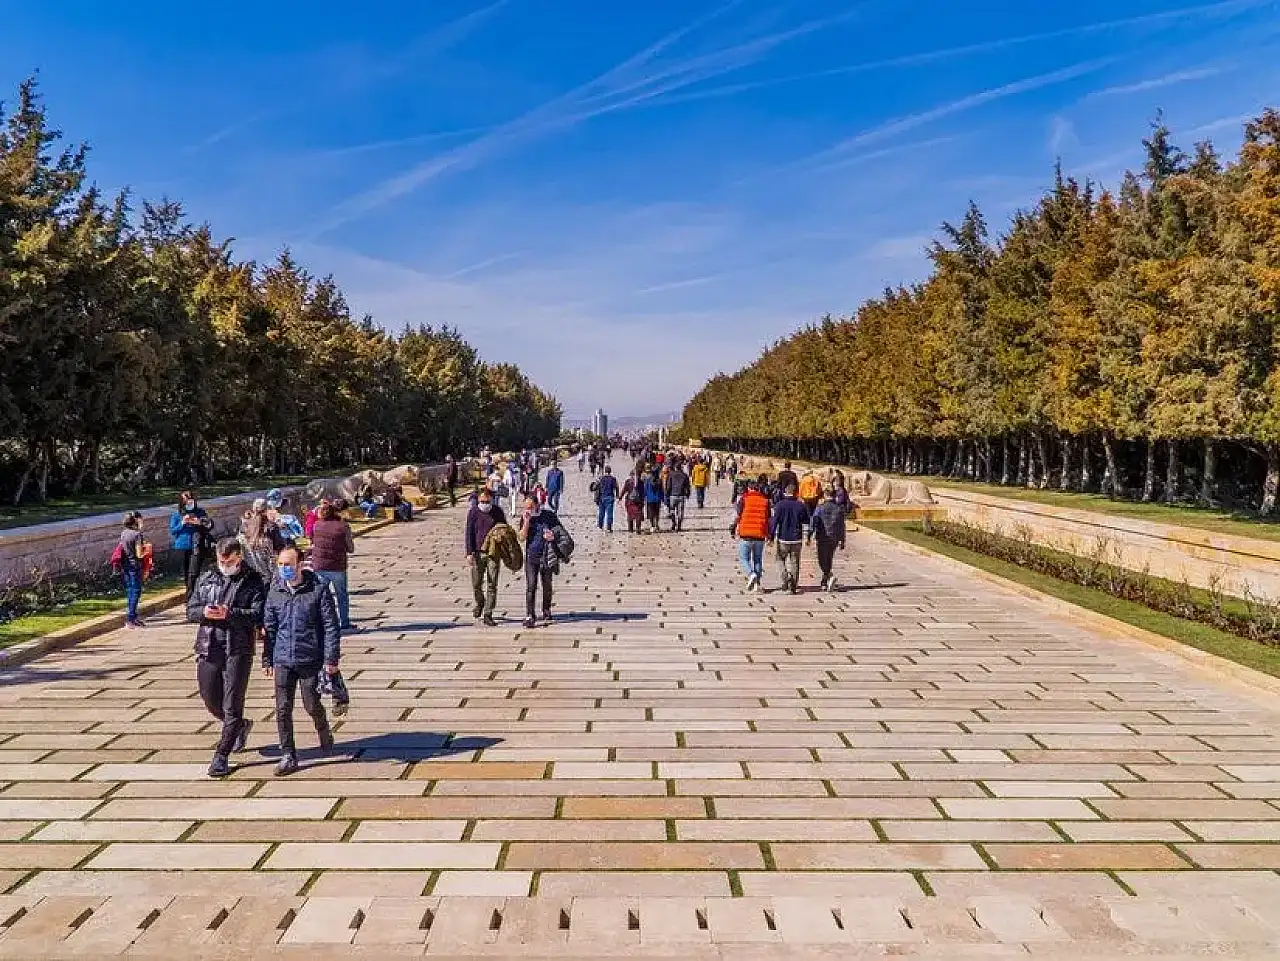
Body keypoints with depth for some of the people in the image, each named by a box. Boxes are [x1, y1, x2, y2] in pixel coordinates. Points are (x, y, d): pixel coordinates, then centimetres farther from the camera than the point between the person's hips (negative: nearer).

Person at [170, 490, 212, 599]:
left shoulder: (200, 512, 2)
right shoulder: (176, 515, 2)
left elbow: (210, 524, 5)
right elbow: (172, 531, 1)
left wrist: (200, 523, -14)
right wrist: (182, 524, -15)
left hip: (197, 547, -1)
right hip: (182, 547, 1)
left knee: (193, 573, -10)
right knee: (185, 573, 10)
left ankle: (190, 596, -5)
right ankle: (190, 592, 28)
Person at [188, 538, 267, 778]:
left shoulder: (253, 581, -2)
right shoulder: (206, 578, 12)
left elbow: (258, 615, -12)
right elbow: (190, 610, 11)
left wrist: (230, 614, -24)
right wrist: (204, 612, -11)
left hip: (238, 650, -5)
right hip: (208, 648, 5)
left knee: (232, 705, -3)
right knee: (210, 699, 14)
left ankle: (221, 756, 7)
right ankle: (241, 725, 41)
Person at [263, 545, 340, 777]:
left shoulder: (319, 590, -8)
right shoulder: (275, 592, 5)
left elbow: (331, 627, -6)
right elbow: (269, 628, 12)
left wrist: (331, 659, -10)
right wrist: (267, 660, 11)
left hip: (311, 659, -3)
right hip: (283, 660, 3)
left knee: (312, 705, 4)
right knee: (283, 709, 2)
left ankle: (323, 730, 37)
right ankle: (288, 756, 13)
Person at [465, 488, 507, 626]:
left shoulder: (498, 512, 3)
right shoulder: (473, 512, -1)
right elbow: (468, 533, -1)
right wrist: (469, 553, -8)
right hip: (478, 553, 0)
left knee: (492, 585, -3)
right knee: (476, 583, 8)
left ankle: (488, 615, 2)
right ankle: (479, 603, 39)